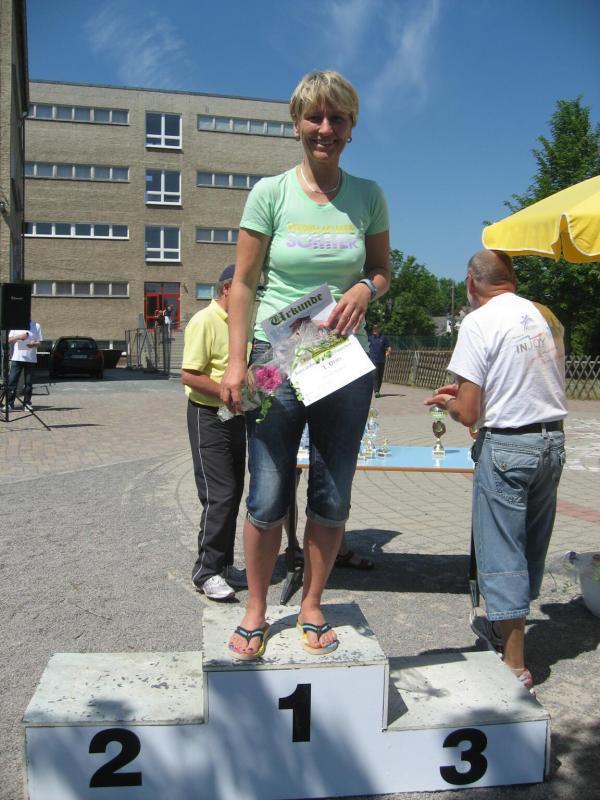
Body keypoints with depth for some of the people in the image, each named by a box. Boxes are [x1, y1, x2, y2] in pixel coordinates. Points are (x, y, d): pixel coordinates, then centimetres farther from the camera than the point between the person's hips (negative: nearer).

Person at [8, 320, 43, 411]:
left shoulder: (36, 326, 6)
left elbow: (39, 342, 5)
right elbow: (9, 340, 4)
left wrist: (34, 344, -17)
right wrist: (19, 337, -15)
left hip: (31, 359, 0)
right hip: (17, 358, 0)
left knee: (29, 382, 3)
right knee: (12, 381, -5)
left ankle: (27, 402, 11)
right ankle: (10, 403, -2)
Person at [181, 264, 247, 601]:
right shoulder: (204, 321, -13)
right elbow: (189, 375, -19)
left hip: (235, 416, 9)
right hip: (209, 417, -8)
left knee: (233, 495, 11)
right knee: (219, 496, -8)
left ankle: (223, 564, 21)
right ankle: (206, 570, 5)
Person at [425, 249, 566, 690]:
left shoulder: (479, 322, -11)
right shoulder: (547, 316, 8)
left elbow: (469, 413, -14)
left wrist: (447, 400, 8)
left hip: (506, 446, -7)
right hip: (553, 441, 7)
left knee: (502, 554, 4)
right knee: (531, 548, 20)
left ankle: (516, 667, 13)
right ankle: (504, 625, 41)